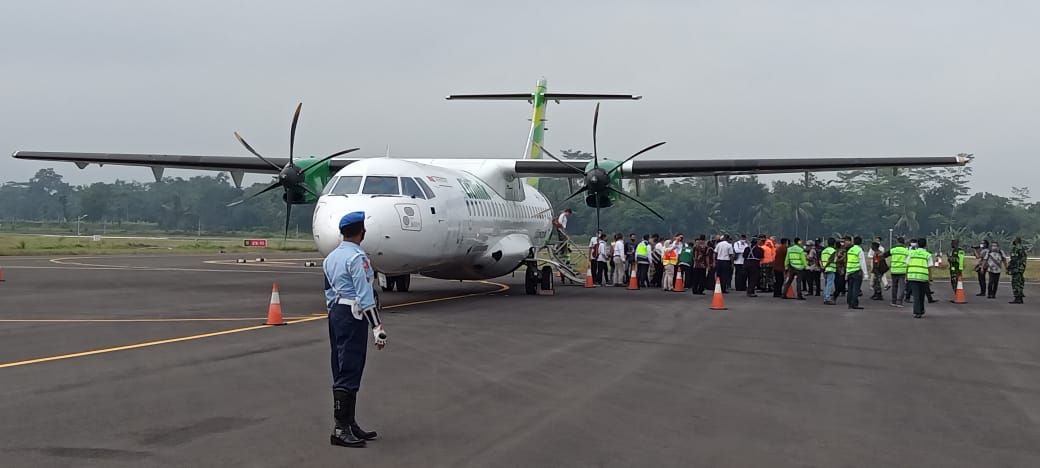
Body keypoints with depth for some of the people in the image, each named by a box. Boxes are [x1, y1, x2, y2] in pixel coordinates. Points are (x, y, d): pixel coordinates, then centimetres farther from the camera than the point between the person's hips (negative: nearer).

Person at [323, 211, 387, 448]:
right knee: (349, 372, -9)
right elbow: (365, 296, -18)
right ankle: (341, 428, -10)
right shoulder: (357, 257, -13)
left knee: (341, 371, 12)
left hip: (335, 313, 9)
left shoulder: (330, 258, 14)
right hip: (353, 315, -9)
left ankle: (350, 423, 19)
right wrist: (377, 326, -17)